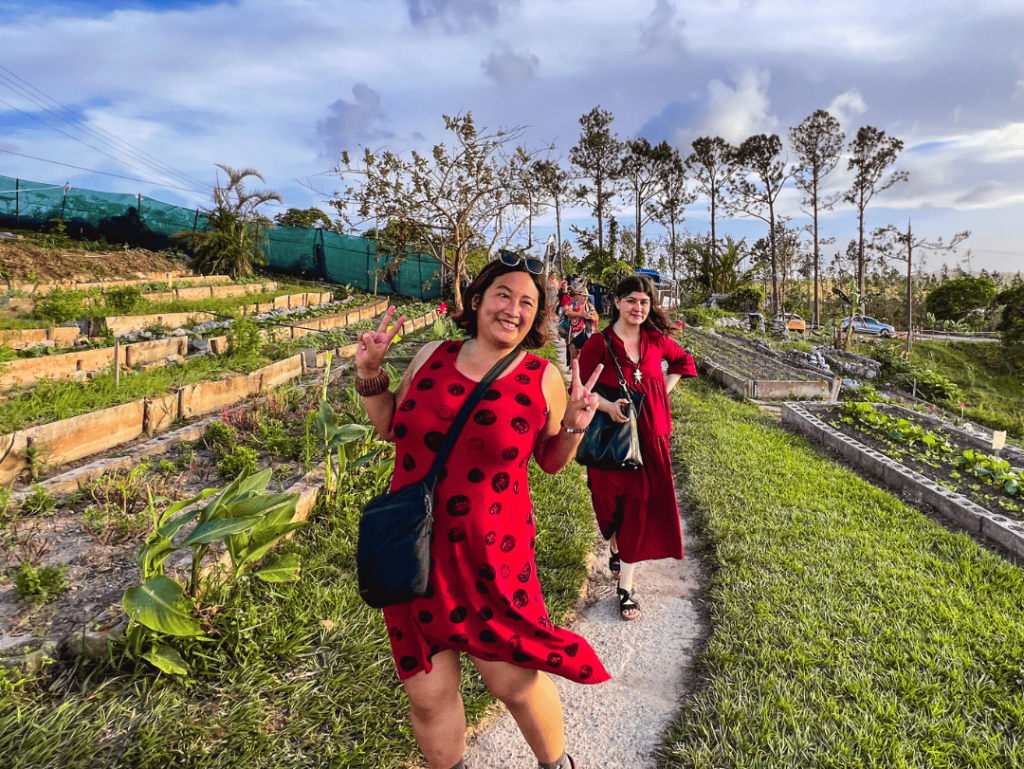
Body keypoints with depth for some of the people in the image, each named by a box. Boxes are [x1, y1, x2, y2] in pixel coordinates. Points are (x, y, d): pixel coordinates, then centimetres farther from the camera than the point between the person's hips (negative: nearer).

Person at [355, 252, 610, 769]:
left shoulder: (542, 379, -4)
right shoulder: (430, 357, 1)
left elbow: (551, 461, 7)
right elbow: (392, 428, 15)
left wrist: (574, 427, -11)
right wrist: (370, 375, 2)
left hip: (490, 558, -2)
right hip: (413, 552, 3)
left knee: (515, 682, 10)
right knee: (428, 694, 12)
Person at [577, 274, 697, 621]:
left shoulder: (656, 340, 2)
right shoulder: (598, 344, -10)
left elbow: (683, 361, 22)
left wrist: (664, 389, 8)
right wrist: (608, 406, -26)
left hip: (650, 436, 3)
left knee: (641, 506, 2)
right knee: (612, 504, 10)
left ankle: (626, 584, 12)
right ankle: (615, 551, 44)